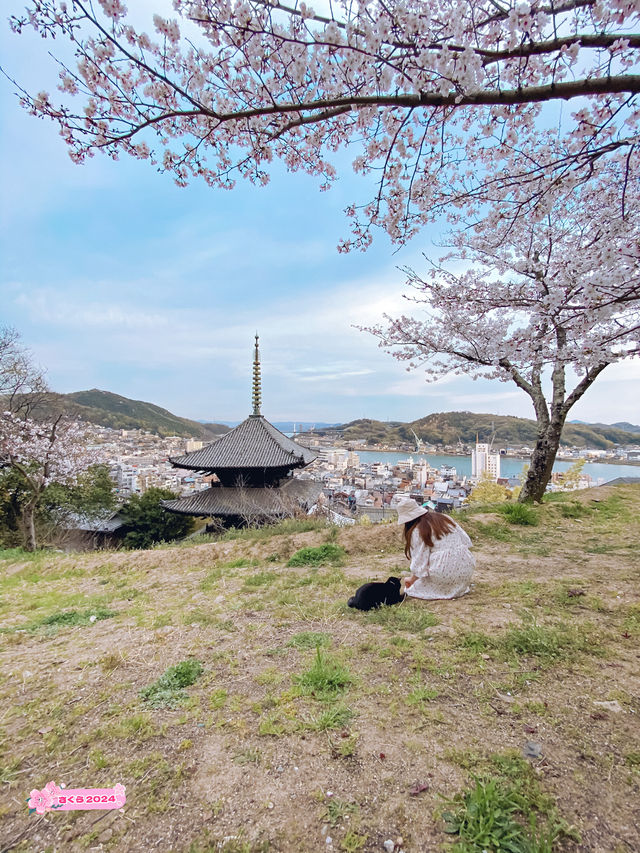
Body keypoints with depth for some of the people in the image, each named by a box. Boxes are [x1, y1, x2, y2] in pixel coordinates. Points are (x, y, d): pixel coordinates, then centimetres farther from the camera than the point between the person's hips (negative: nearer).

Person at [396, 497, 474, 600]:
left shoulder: (417, 531, -7)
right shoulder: (445, 518, 10)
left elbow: (420, 561, -5)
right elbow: (466, 541, 11)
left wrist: (412, 579, 12)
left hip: (444, 571, -7)